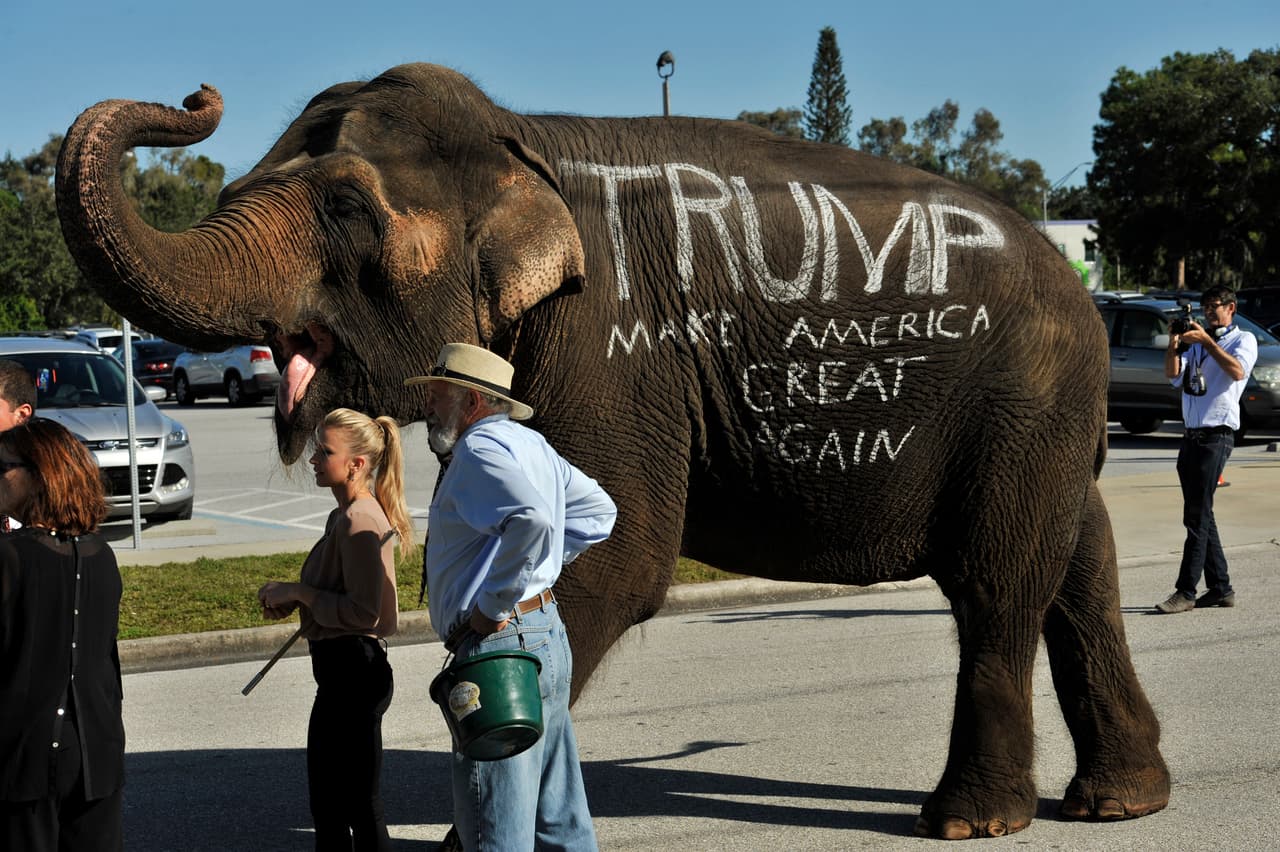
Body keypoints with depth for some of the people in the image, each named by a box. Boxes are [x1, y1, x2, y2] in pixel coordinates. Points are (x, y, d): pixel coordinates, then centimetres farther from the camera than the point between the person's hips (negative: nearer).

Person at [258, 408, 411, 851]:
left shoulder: (360, 520, -20)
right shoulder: (344, 515, 12)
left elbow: (364, 611, -25)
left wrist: (298, 593, -16)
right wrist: (295, 599, 6)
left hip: (353, 671, -11)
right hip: (341, 668, 11)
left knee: (360, 806, -1)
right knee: (328, 804, 19)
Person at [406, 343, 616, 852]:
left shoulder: (479, 449, -14)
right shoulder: (529, 443, 16)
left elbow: (532, 519, -32)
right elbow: (597, 511, 24)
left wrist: (493, 604, -22)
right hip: (547, 636, 10)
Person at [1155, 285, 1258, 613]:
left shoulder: (1243, 340, 3)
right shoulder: (1196, 342, 20)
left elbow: (1237, 371, -18)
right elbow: (1173, 373, 5)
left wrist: (1206, 341, -20)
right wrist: (1174, 341, -10)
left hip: (1216, 435, -7)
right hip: (1191, 435, 7)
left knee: (1197, 516, -10)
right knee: (1201, 515, 9)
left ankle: (1186, 592, -10)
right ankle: (1221, 588, 15)